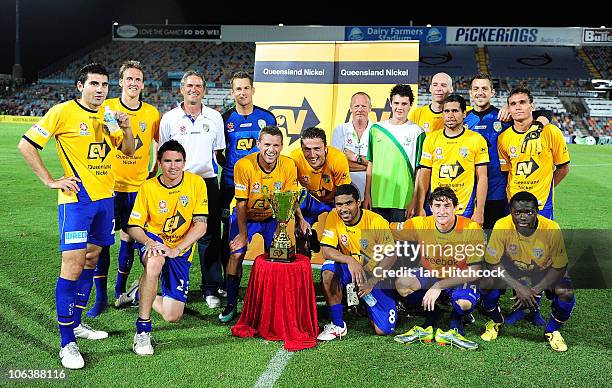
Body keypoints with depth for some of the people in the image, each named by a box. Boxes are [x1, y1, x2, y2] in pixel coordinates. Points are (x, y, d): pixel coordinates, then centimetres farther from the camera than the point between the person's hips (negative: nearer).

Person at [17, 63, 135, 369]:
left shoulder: (108, 116, 11)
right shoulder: (63, 112, -7)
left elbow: (128, 150, 16)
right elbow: (25, 145, -6)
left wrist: (125, 128, -3)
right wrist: (50, 181, -10)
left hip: (105, 197, 7)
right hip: (76, 199, -7)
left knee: (91, 260, 14)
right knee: (72, 267, -8)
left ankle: (75, 323, 29)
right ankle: (67, 343, 1)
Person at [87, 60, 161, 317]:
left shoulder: (152, 113, 2)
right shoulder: (106, 108, -4)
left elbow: (161, 143, 17)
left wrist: (154, 170, 9)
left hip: (138, 186, 2)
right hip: (109, 184, -2)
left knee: (129, 237, 11)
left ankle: (120, 290, 29)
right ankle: (100, 297, 12)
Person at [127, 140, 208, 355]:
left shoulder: (196, 183, -10)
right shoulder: (148, 187, -9)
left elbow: (200, 225, -13)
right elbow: (134, 226, -6)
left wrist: (175, 250, -24)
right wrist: (148, 243, -27)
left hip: (181, 252, 1)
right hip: (153, 240, -1)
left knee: (172, 315, -5)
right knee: (155, 261, -41)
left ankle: (140, 294, 29)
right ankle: (142, 330, -26)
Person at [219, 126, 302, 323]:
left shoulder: (289, 166, -18)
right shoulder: (243, 165, -24)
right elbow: (241, 204, -17)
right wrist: (243, 234, -14)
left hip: (273, 217, 2)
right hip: (245, 217, -1)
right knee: (236, 254, -11)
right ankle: (231, 305, 3)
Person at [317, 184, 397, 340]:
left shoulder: (377, 222, -19)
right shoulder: (333, 217, -11)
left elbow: (391, 256, -15)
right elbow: (326, 250, -16)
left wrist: (371, 282, -27)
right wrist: (350, 260, -34)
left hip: (377, 276, -2)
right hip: (350, 273, 2)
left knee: (383, 330, -13)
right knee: (328, 270, -32)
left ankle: (367, 298, 19)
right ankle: (338, 325, -15)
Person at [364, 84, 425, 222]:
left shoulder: (417, 132, 0)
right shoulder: (376, 128, 9)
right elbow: (370, 164, 12)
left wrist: (415, 201, -6)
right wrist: (367, 194, 7)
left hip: (404, 201, -2)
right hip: (377, 199, 3)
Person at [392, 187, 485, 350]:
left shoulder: (472, 229, -23)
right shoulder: (421, 225, -17)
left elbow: (474, 272, -23)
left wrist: (438, 286, -29)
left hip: (459, 279, -3)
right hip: (429, 274, 3)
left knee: (465, 302, -36)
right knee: (402, 283, -26)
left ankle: (455, 326, 4)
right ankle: (431, 317, 4)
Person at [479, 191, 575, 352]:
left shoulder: (551, 229, -29)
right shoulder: (502, 226, -29)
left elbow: (559, 267, -18)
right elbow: (493, 263, -20)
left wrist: (534, 291, -26)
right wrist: (518, 287, -30)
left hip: (544, 273, 0)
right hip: (511, 272, 0)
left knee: (566, 292, -26)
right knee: (487, 283, -27)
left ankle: (552, 330, 6)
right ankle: (496, 321, 7)